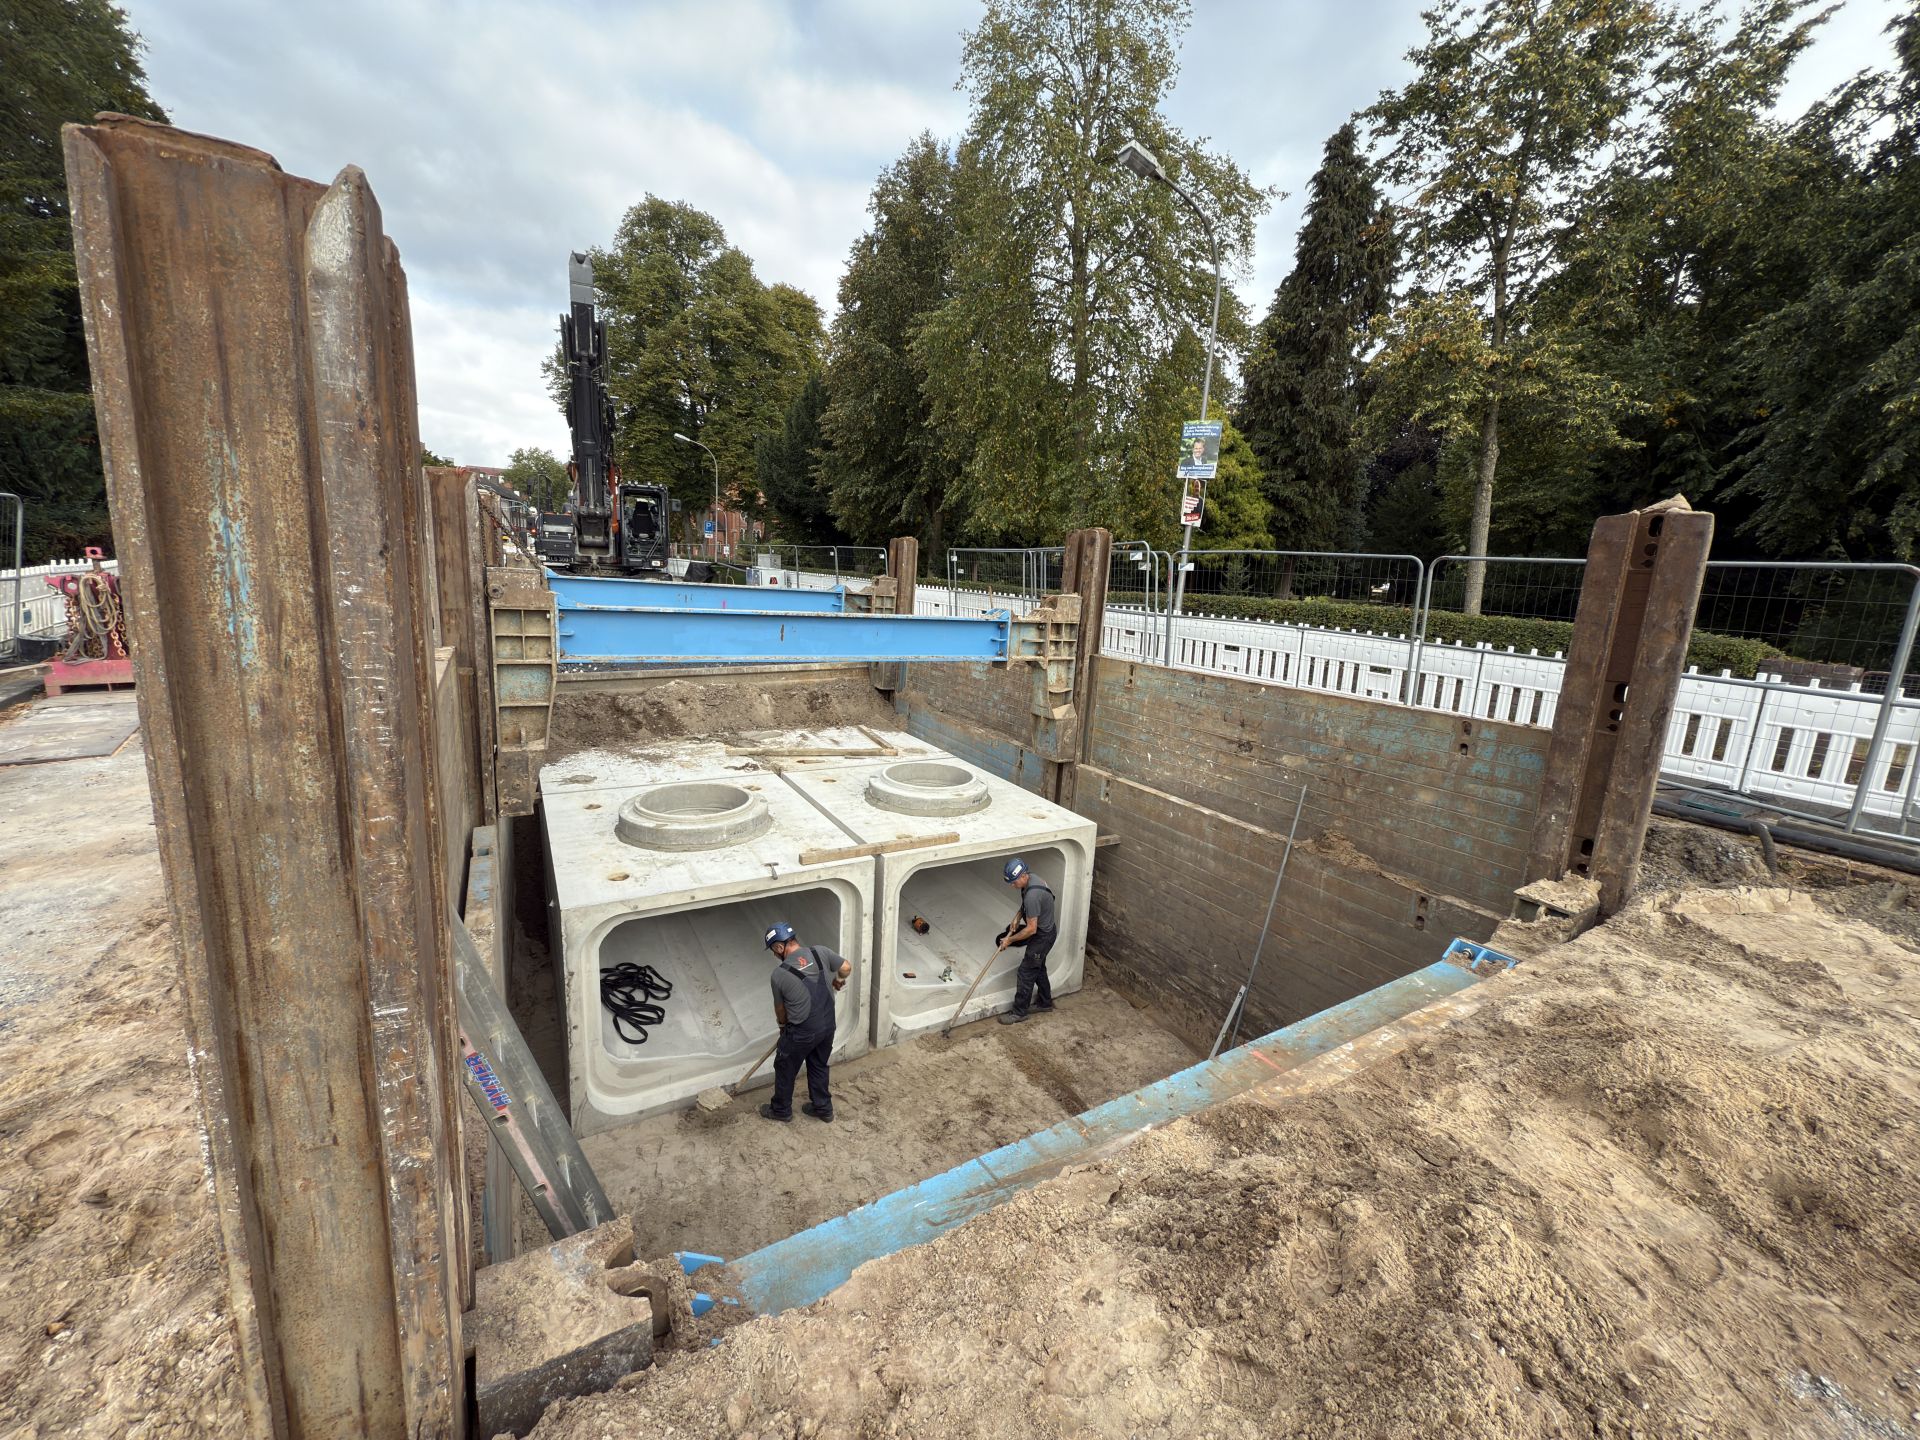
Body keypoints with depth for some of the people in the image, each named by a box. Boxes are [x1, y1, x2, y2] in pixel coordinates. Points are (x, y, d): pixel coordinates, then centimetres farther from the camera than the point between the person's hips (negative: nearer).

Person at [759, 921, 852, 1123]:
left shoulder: (779, 974, -16)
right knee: (819, 1066, 26)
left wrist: (783, 1024, 21)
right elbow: (847, 967, -2)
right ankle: (823, 1108, 40)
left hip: (802, 1032, -4)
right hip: (827, 1025, 5)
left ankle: (781, 1110, 40)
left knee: (785, 1070, 21)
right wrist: (838, 980, 21)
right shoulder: (820, 951, -10)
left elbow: (780, 1009, 0)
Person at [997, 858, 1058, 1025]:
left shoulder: (1032, 895, -35)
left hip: (1043, 936, -10)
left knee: (1026, 972, 1)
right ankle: (1045, 1002, 41)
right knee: (1038, 968, 24)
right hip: (1042, 931, 10)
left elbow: (1031, 929, -29)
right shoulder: (1030, 878, -6)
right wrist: (1017, 917, -1)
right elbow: (1024, 905, 15)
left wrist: (1010, 940, -17)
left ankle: (1019, 1012, 15)